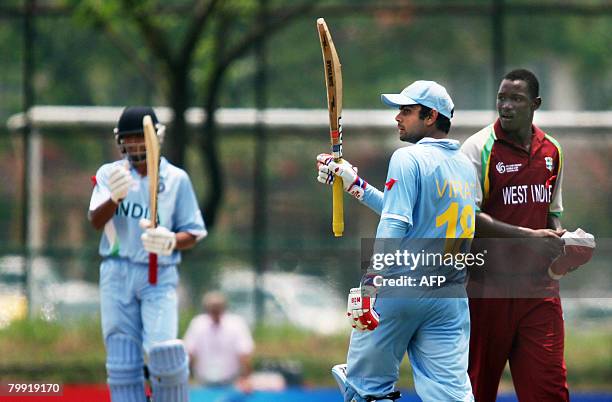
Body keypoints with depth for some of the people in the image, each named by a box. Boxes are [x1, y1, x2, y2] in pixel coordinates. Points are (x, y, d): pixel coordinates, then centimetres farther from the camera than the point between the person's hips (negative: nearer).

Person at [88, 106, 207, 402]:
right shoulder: (110, 174, 6)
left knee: (163, 351, -18)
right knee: (121, 361, -1)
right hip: (116, 274, 2)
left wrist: (171, 241, -17)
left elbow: (192, 234, 6)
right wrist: (115, 197, -29)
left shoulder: (177, 179, 4)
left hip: (159, 276, -2)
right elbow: (96, 221, -8)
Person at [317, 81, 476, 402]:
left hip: (400, 290, -7)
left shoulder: (408, 158, -8)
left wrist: (370, 284, -23)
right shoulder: (465, 165, 14)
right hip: (452, 296, 7)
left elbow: (394, 226, -18)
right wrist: (354, 184, 28)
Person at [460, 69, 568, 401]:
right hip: (488, 283, -4)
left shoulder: (551, 151, 12)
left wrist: (559, 239, 2)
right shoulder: (479, 148, -6)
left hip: (539, 286, 4)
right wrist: (528, 236, -19)